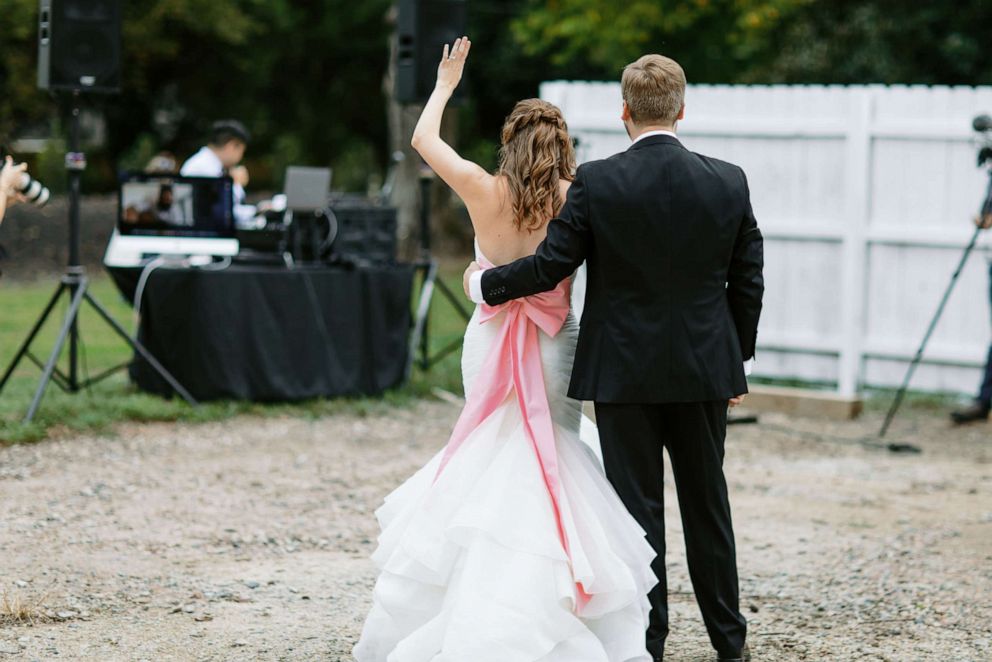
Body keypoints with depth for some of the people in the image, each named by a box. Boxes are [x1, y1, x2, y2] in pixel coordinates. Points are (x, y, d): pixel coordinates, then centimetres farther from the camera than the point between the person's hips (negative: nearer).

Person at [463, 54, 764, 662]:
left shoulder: (595, 183, -11)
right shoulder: (729, 183, -3)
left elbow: (549, 267, -9)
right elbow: (748, 284, 3)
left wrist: (484, 283, 9)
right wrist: (737, 363, 15)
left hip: (622, 373, -2)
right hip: (704, 370, 3)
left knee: (638, 505, 5)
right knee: (707, 501, 14)